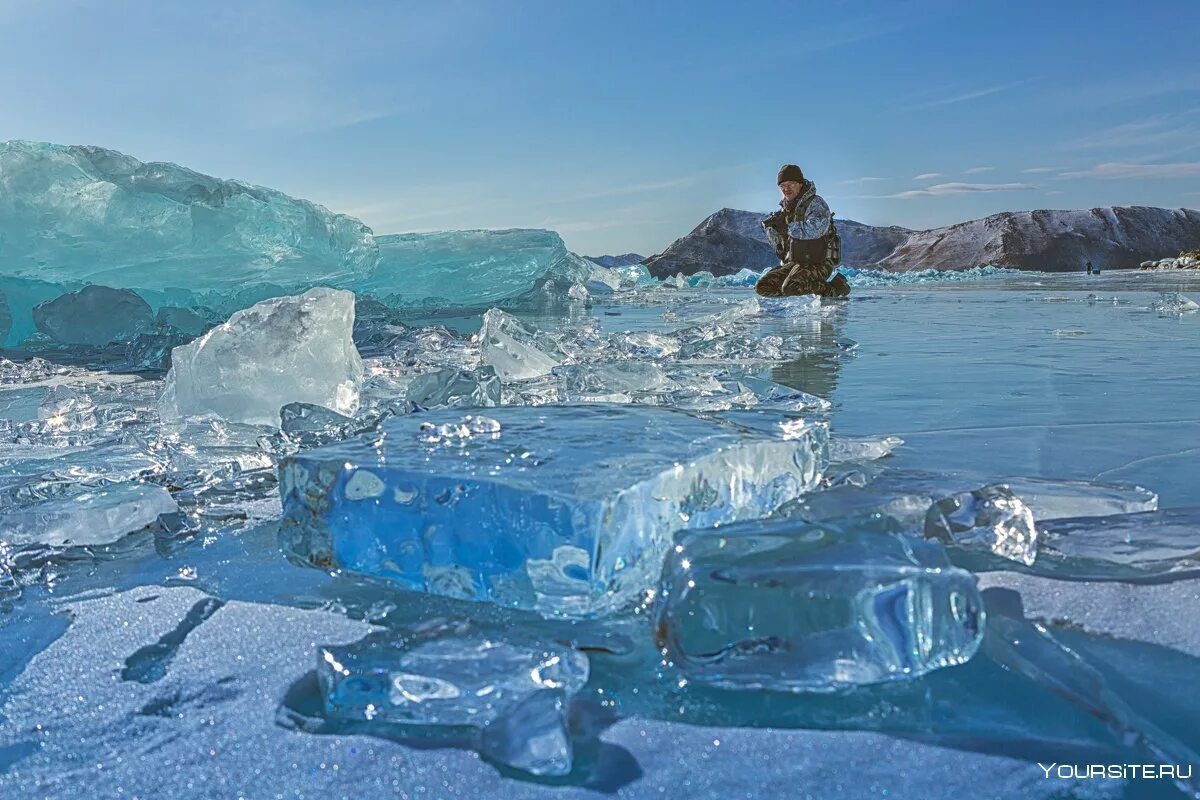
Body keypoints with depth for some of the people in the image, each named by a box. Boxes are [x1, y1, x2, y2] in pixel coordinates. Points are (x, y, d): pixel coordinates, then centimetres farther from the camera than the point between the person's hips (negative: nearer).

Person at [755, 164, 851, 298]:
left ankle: (835, 288, -10)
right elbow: (777, 241, 14)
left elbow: (815, 229, -29)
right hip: (792, 263, 8)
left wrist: (788, 226, -18)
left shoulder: (816, 203, -9)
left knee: (791, 288, -31)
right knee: (762, 287, -7)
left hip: (818, 263, -7)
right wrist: (770, 227, -8)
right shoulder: (785, 207, 14)